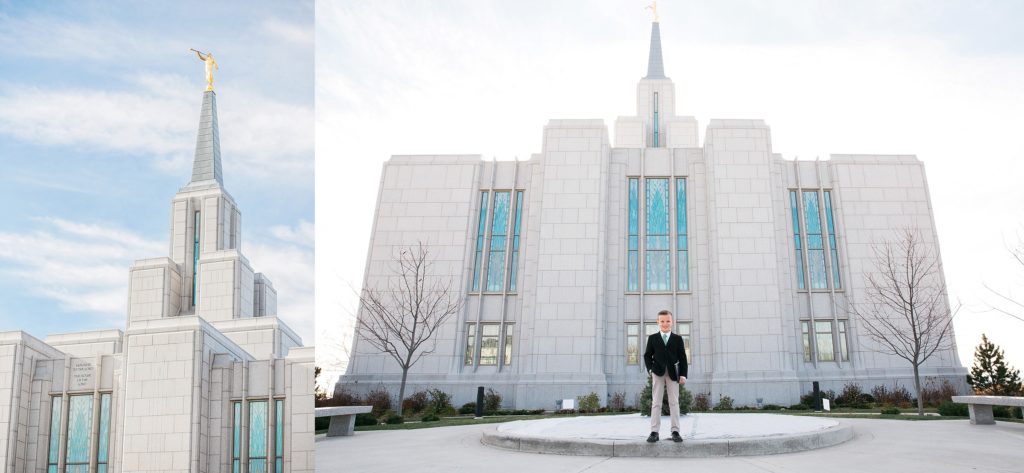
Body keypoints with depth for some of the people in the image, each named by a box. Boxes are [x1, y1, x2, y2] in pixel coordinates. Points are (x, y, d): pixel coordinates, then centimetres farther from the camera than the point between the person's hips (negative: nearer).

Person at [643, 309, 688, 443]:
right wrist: (650, 369, -6)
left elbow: (682, 358, 3)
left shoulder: (677, 339, 5)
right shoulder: (652, 338, 5)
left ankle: (675, 432, 3)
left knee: (674, 402, 1)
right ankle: (654, 432, -3)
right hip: (658, 373, 0)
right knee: (656, 403, -1)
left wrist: (683, 375, -4)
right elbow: (647, 355, 8)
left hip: (673, 374, 0)